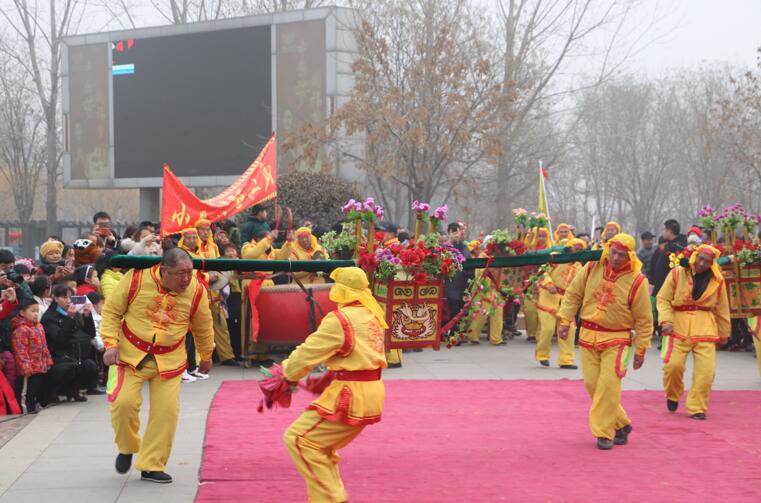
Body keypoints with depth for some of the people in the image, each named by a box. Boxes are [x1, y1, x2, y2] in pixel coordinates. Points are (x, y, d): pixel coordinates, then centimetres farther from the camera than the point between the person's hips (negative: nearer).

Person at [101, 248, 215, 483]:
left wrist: (206, 356, 20)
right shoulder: (136, 279, -15)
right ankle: (127, 448, 15)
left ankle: (152, 466, 12)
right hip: (131, 353, -2)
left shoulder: (196, 291, -9)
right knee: (124, 401, -15)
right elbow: (112, 311, -4)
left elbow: (203, 328, 9)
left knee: (166, 410, -4)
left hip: (170, 360, 2)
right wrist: (111, 344, -13)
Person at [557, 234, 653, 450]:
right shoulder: (592, 268, -2)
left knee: (608, 385, -12)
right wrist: (565, 320, 2)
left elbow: (644, 319, -4)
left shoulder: (637, 281, -11)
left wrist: (641, 349, -2)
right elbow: (573, 294, 9)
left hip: (616, 341, -4)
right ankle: (621, 424, 22)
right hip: (588, 337, 4)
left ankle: (604, 433, -1)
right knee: (592, 383, 5)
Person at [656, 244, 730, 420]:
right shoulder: (677, 274, -1)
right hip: (678, 326, -2)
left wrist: (724, 334, 21)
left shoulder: (717, 280, 5)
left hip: (705, 329, 2)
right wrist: (666, 321, -15)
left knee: (706, 370, -7)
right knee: (673, 364, -11)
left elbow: (722, 309, 14)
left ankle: (697, 407, 8)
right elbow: (663, 299, -1)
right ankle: (673, 396, 20)